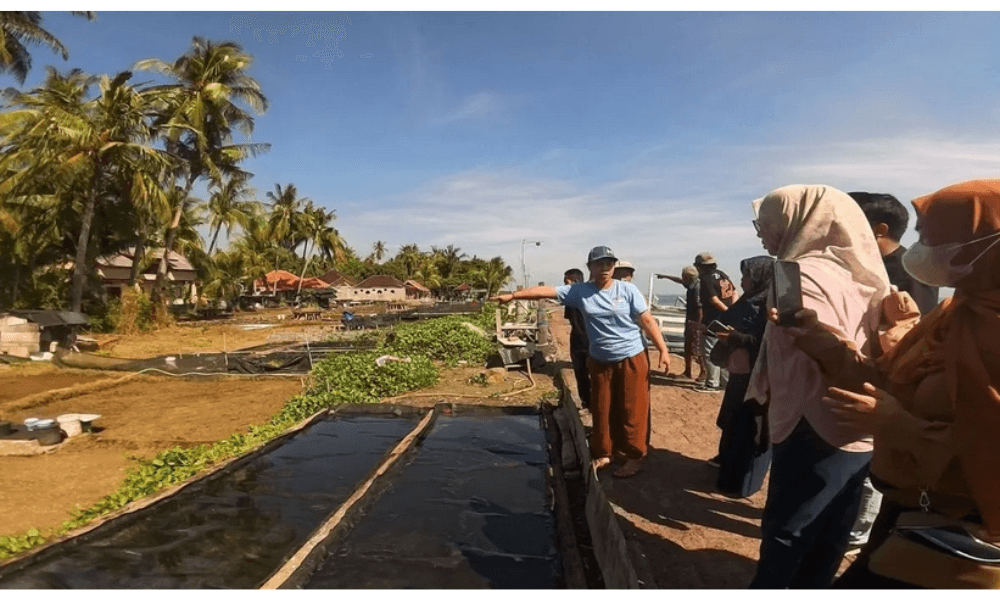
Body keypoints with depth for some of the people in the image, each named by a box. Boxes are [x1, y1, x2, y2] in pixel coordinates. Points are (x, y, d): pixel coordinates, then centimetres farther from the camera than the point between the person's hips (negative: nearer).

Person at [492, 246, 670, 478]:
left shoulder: (628, 290, -8)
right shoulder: (579, 291, -4)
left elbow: (647, 321, -7)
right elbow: (546, 291, -9)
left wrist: (663, 350, -11)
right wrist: (513, 295, -14)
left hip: (632, 359, -3)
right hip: (599, 361, 3)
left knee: (632, 411, 4)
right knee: (602, 411, 13)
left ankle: (635, 457, 18)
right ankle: (602, 454, 29)